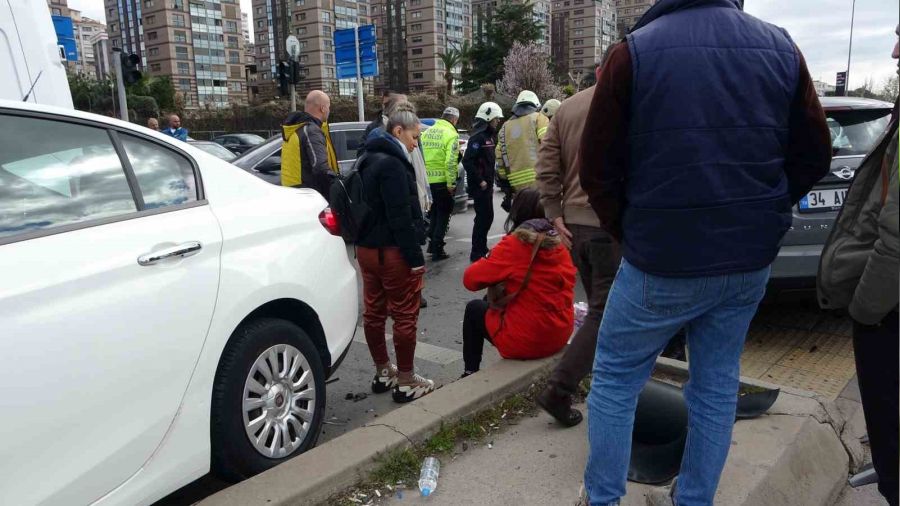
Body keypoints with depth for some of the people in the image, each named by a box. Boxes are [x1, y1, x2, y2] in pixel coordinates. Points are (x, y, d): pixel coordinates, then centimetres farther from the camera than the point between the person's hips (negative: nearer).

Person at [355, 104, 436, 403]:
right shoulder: (392, 164, -18)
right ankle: (406, 381, 10)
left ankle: (383, 372, 29)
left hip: (367, 247, 10)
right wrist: (416, 257, -20)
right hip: (393, 251, -10)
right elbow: (400, 217, -22)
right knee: (405, 316, 1)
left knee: (374, 312, 15)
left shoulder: (370, 160, 13)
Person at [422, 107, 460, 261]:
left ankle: (432, 244, 27)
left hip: (428, 179, 7)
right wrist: (451, 183, -17)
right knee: (444, 213, 5)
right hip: (442, 179, -6)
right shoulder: (451, 134, -12)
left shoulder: (427, 132, 10)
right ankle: (437, 250, 5)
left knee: (436, 211, 22)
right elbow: (451, 162, -20)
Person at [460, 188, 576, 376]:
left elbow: (470, 279, -14)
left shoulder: (513, 244, -17)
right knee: (493, 303, 30)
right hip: (560, 335, 6)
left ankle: (470, 373, 27)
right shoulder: (558, 243, 0)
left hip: (524, 342, -6)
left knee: (474, 309, 20)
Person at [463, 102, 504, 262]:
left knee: (487, 217, 15)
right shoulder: (478, 137, -16)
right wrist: (480, 181, -21)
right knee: (483, 217, -6)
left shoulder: (490, 136, 14)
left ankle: (481, 248, 27)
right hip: (480, 186, -10)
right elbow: (467, 161, -24)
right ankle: (477, 253, 1)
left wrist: (491, 181, 16)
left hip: (487, 184, 10)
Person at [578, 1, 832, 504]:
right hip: (750, 260, 5)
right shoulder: (781, 48, 4)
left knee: (614, 380, 12)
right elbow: (813, 157, 8)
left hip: (661, 260, -4)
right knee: (718, 386, 17)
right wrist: (754, 220, 16)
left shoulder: (635, 50, -8)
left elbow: (598, 169, -7)